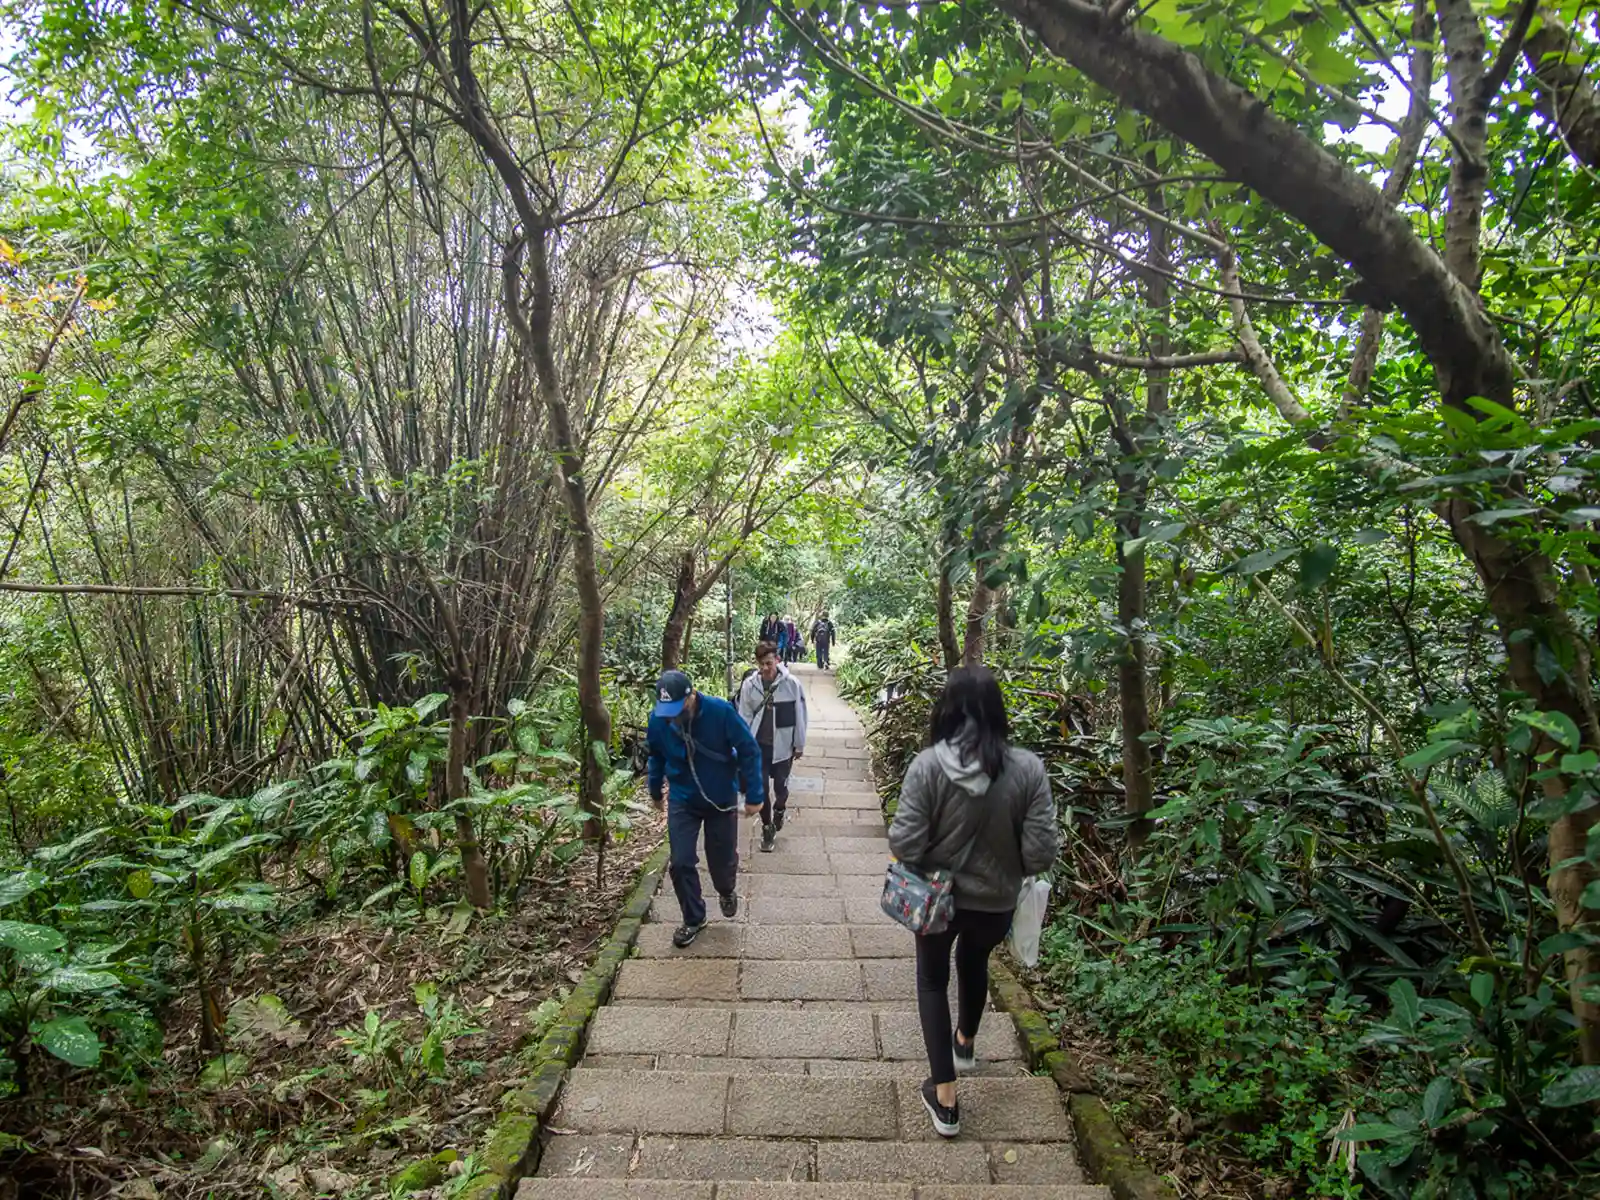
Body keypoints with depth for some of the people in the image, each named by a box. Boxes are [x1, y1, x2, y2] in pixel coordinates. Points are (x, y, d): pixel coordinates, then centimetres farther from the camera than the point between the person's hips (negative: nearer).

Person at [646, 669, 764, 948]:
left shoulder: (720, 712, -27)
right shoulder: (658, 720, -17)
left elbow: (749, 751, -17)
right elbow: (656, 757, 4)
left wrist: (754, 796, -15)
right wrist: (655, 791, 17)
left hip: (722, 800, -2)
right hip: (682, 802, 2)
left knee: (723, 860, 12)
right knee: (680, 863, -1)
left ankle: (727, 892, 47)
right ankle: (693, 919, 23)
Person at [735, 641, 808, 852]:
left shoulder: (791, 684, -15)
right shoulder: (749, 684, -10)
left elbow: (799, 715, -6)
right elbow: (744, 717, -1)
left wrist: (799, 744, 0)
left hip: (783, 745, -1)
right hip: (758, 745, 1)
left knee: (780, 785, 11)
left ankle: (779, 809, 45)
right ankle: (767, 827, 25)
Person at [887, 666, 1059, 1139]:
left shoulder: (927, 765, -23)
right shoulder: (1028, 768, -19)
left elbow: (904, 846, -21)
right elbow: (1041, 853, -17)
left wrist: (933, 856, 2)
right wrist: (1008, 864, 4)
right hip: (995, 900, 2)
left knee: (933, 979, 23)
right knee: (974, 962, 33)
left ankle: (944, 1099, 24)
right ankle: (965, 1043, 57)